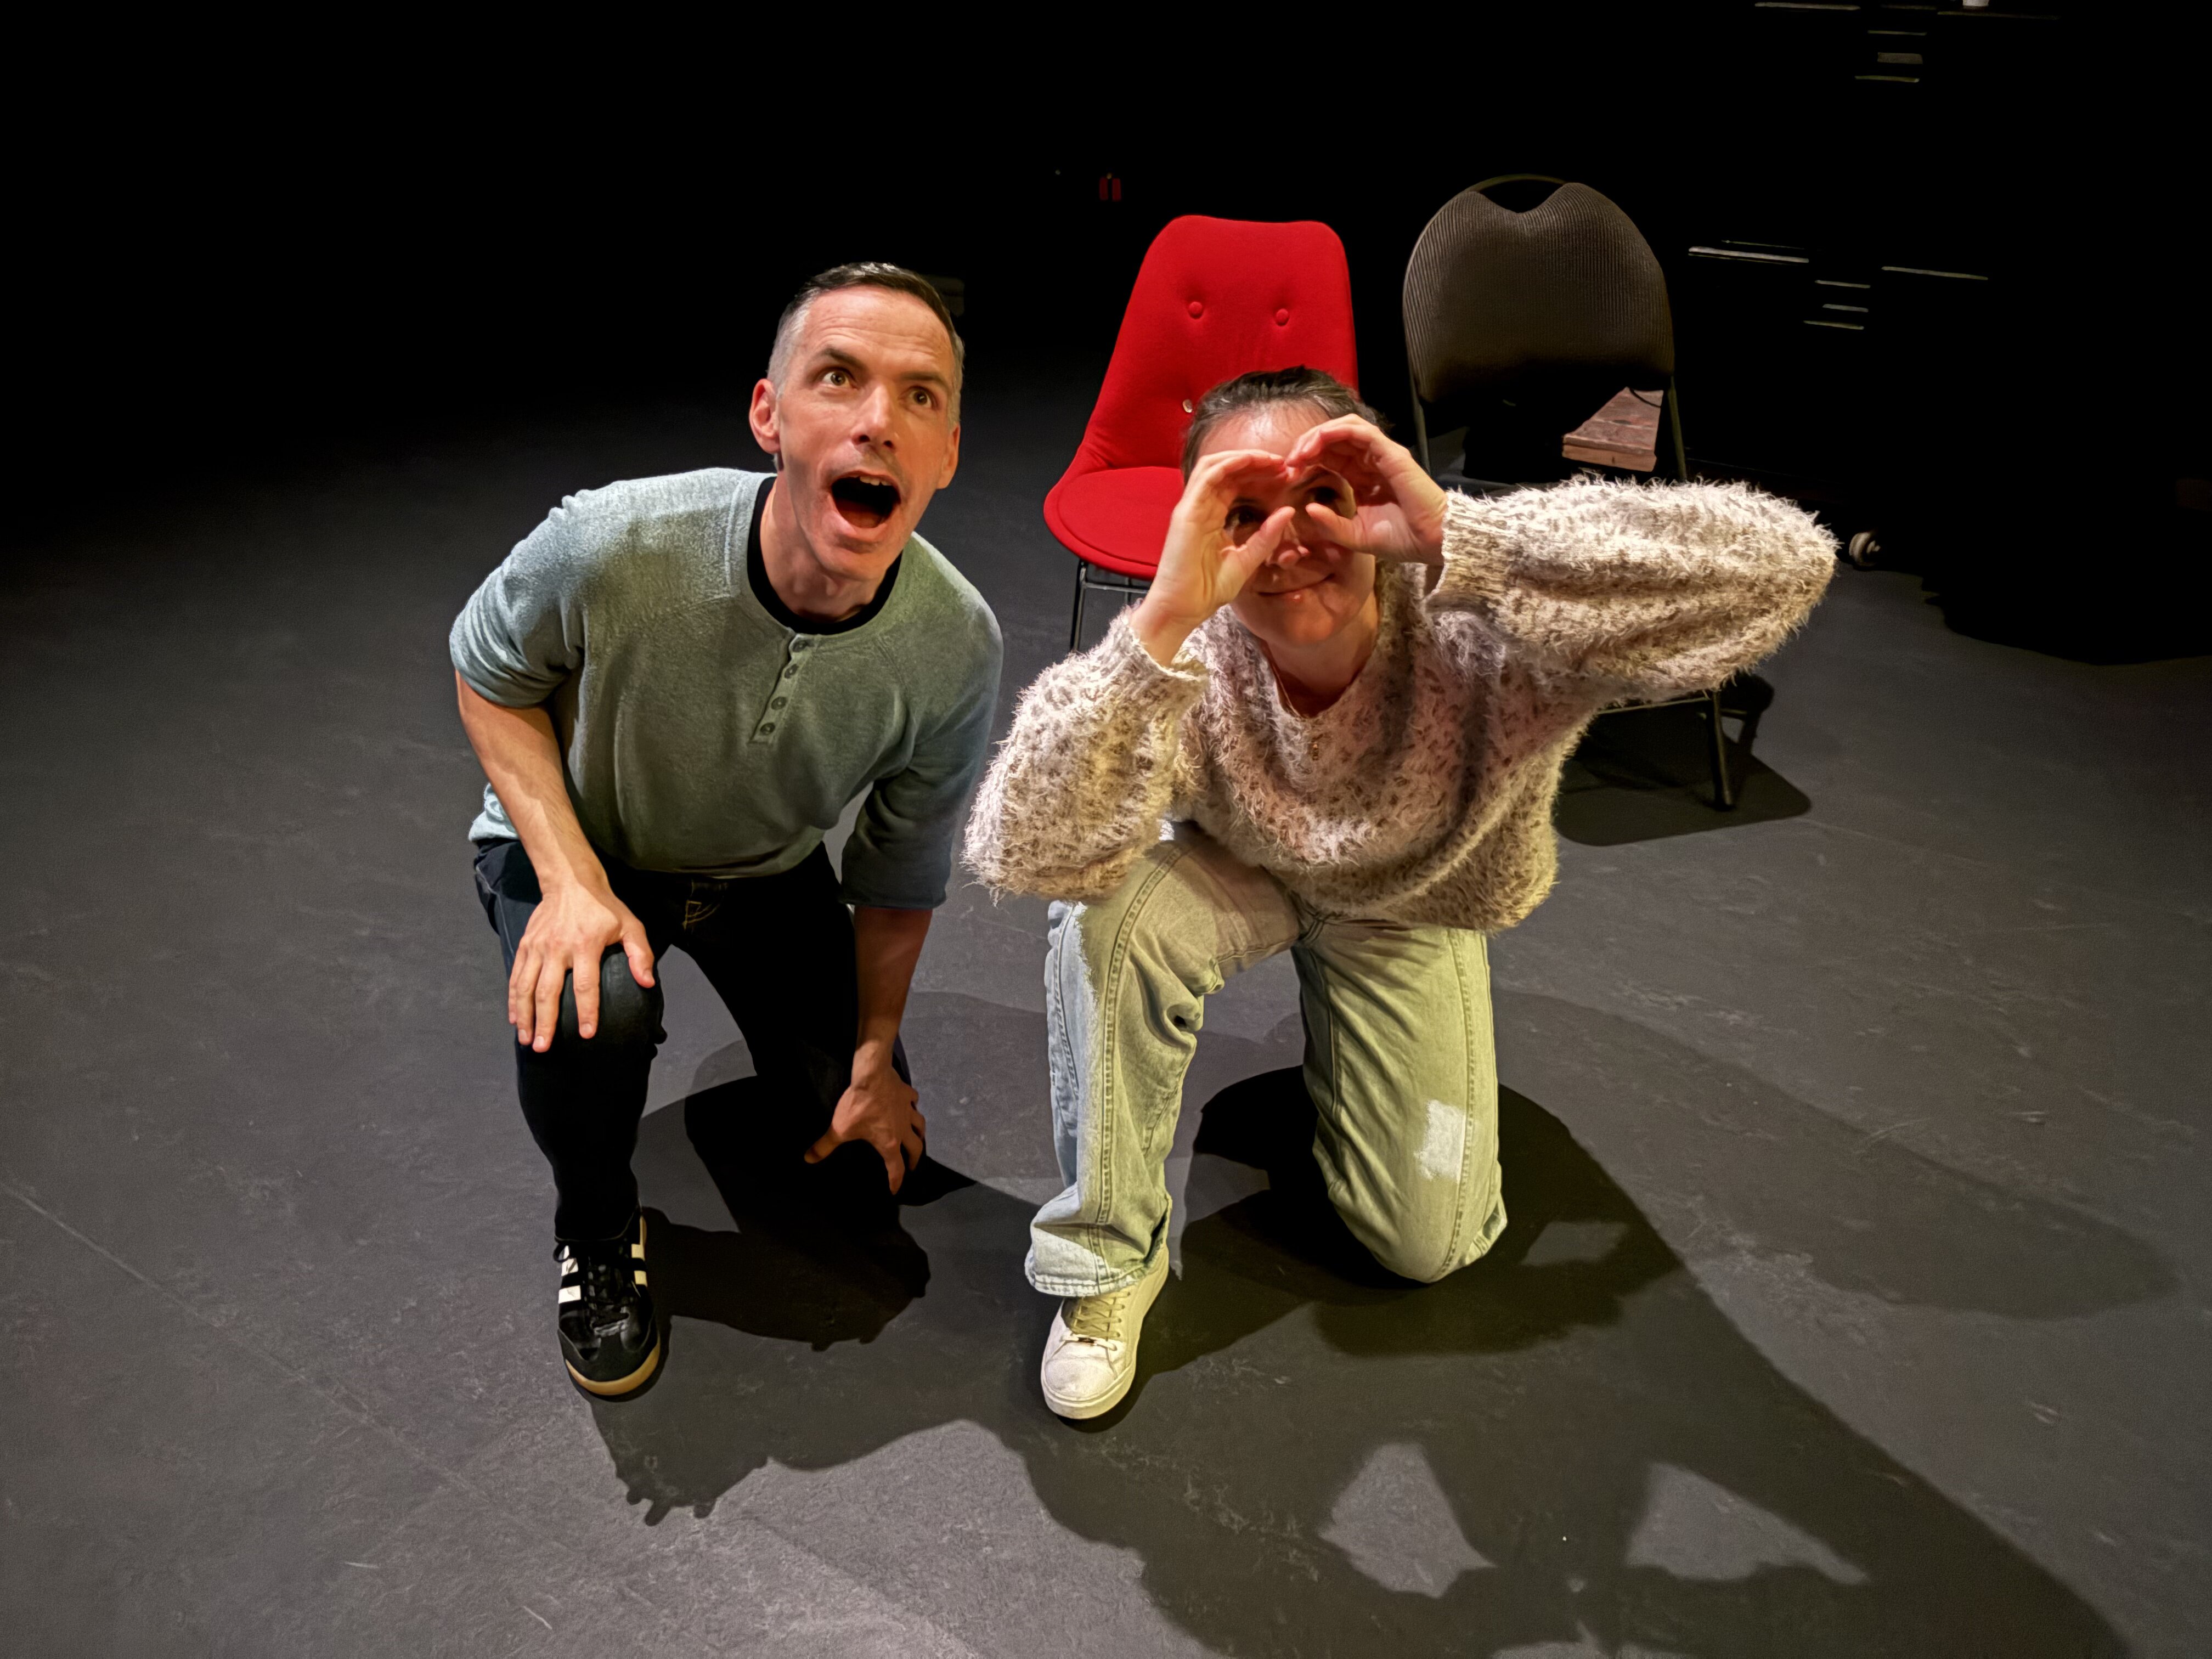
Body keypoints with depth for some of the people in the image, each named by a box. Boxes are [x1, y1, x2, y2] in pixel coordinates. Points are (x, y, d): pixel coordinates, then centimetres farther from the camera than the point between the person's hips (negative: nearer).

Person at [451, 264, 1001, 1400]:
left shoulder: (956, 644, -28)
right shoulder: (609, 548, -36)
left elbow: (902, 863, -10)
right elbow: (489, 674, -13)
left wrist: (875, 1055, 1)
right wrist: (570, 880, -26)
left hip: (767, 868, 3)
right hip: (573, 844, -2)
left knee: (868, 1137, 6)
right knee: (584, 1004, -34)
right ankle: (595, 1233, -1)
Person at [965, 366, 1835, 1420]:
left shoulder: (1479, 641, -39)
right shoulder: (1193, 665, -34)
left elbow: (1782, 568, -52)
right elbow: (1019, 854, -47)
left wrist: (1458, 535, -57)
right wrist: (1161, 621, -57)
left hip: (1414, 906, 1)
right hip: (1240, 870, 0)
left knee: (1430, 1244, 1)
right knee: (1106, 920, -36)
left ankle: (1336, 1025, 30)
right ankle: (1109, 1254, -12)